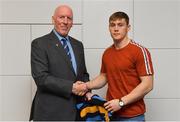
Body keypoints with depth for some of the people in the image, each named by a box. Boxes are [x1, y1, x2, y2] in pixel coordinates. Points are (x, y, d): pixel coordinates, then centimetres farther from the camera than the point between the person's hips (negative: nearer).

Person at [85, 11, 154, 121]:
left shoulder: (140, 51, -12)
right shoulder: (107, 53, 7)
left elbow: (147, 85, -16)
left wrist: (121, 102, -19)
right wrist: (86, 85, 1)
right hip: (111, 113, 5)